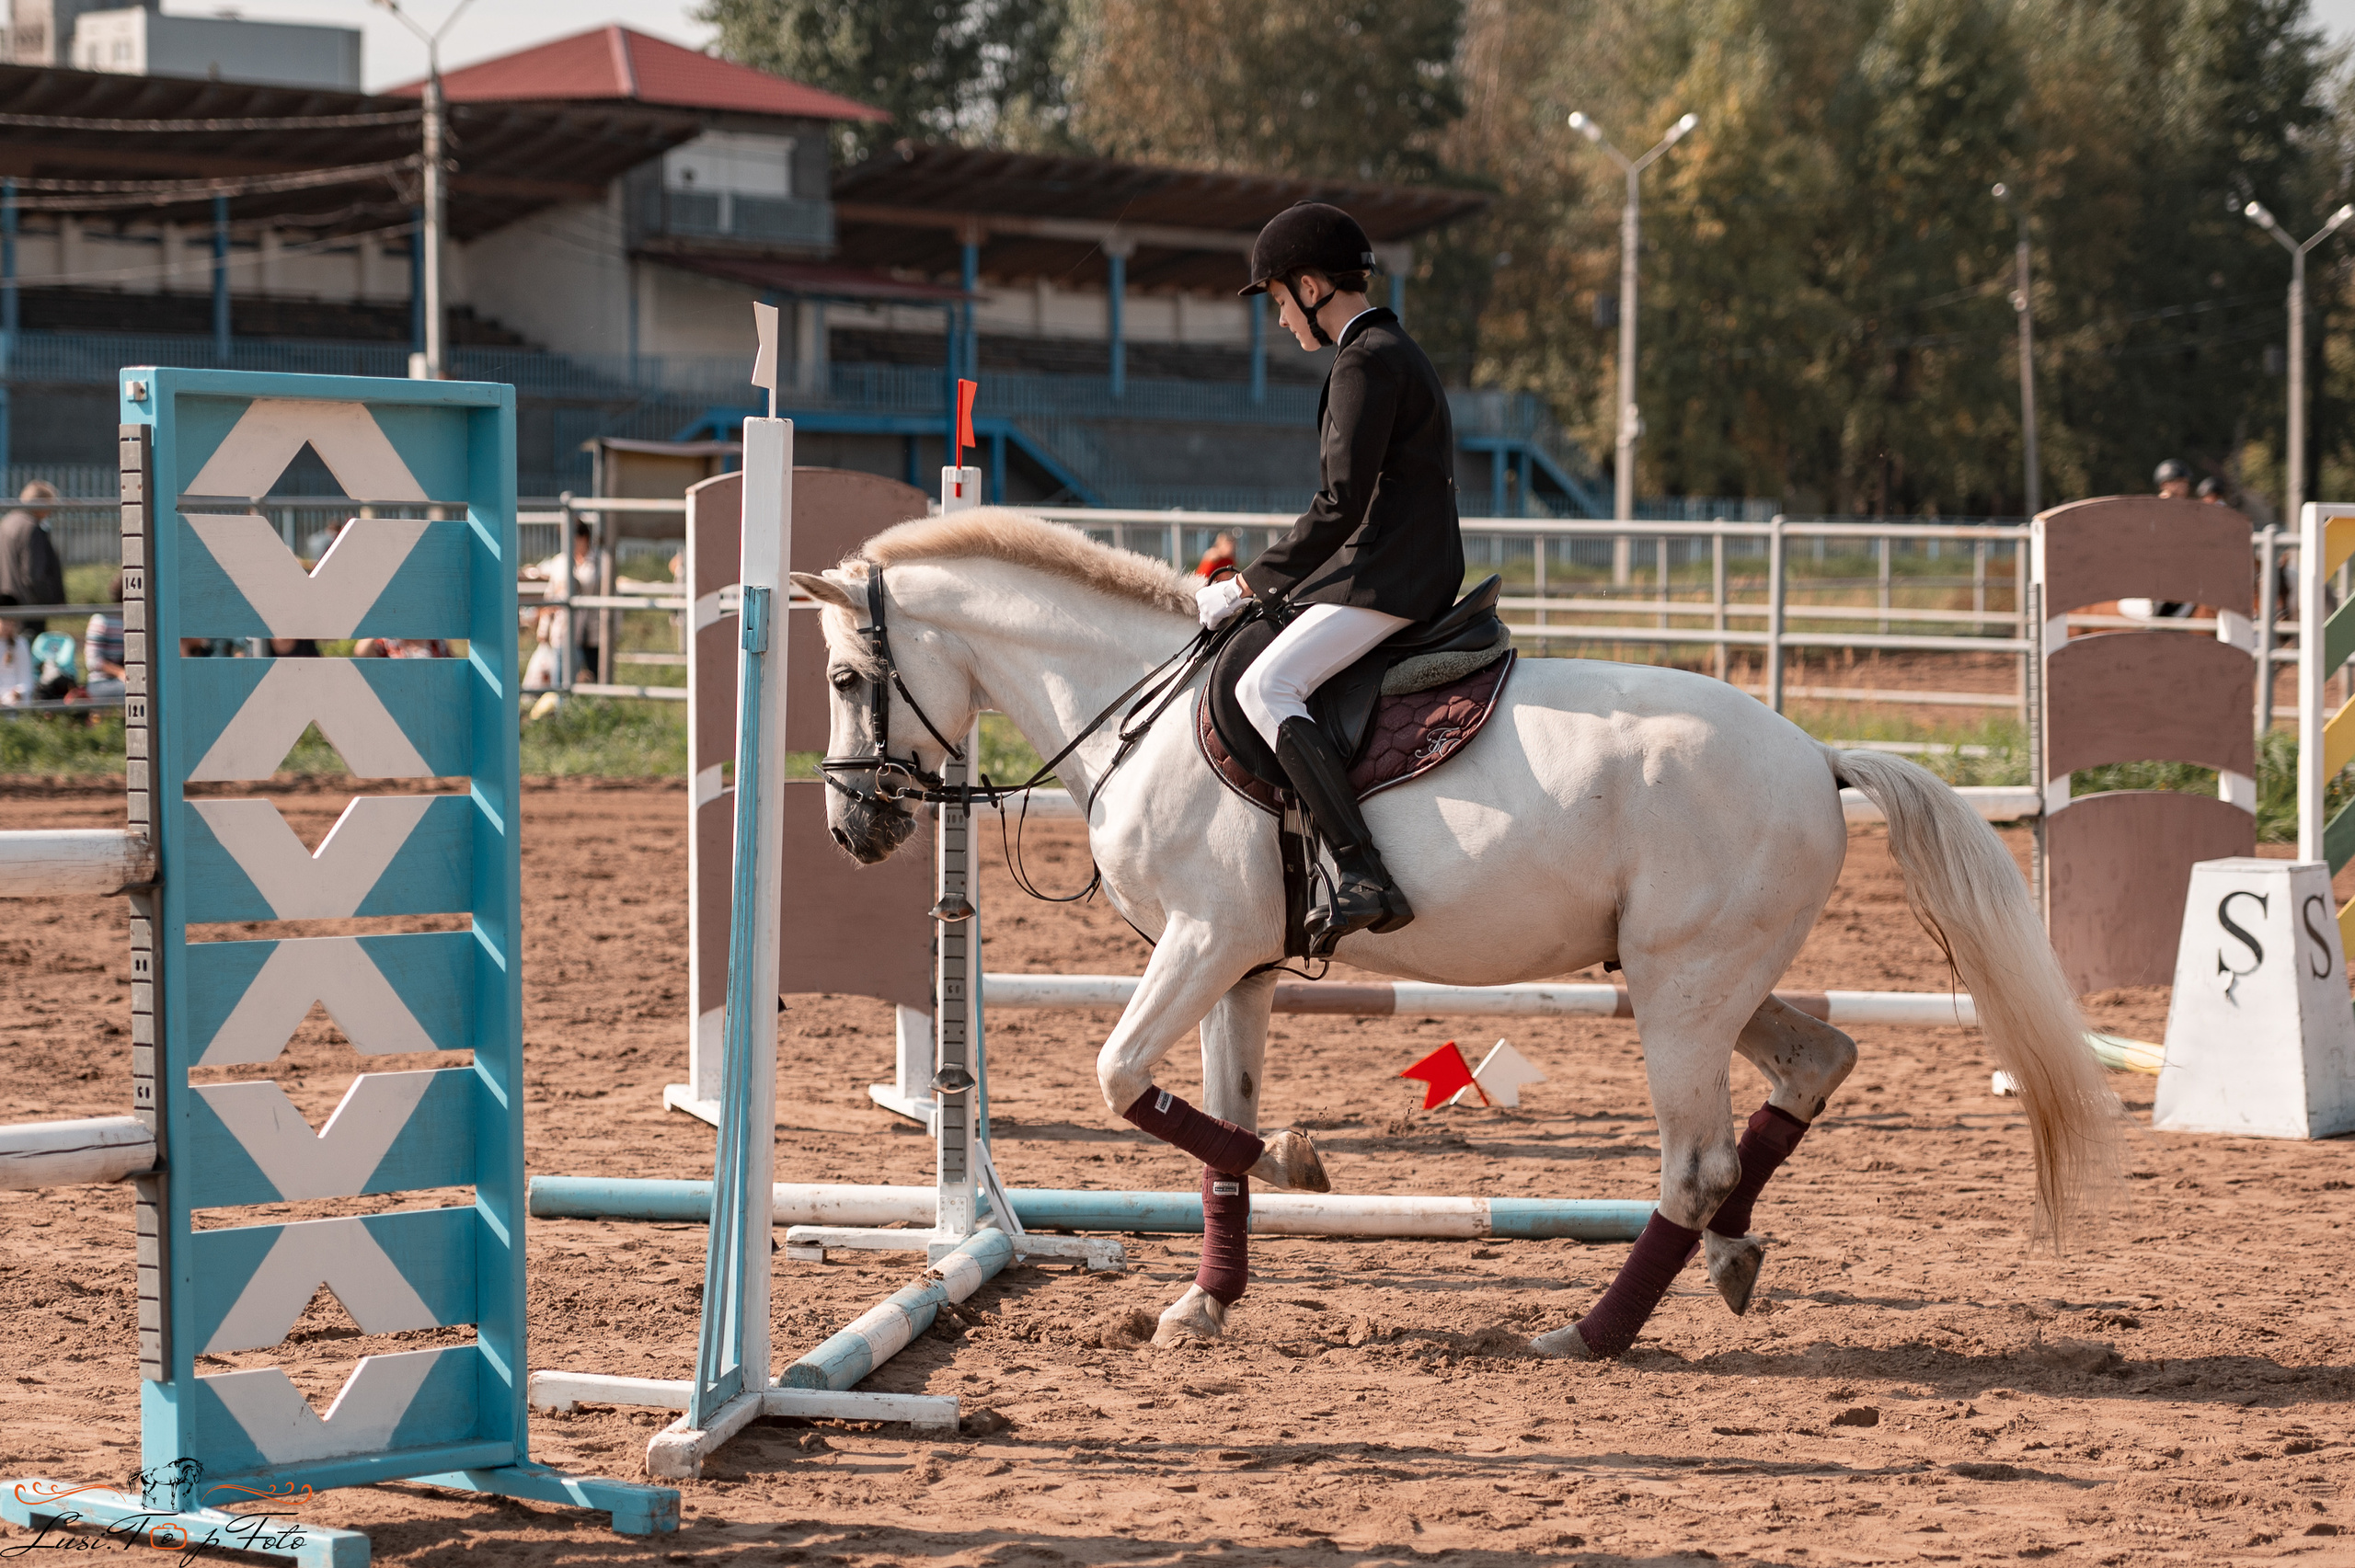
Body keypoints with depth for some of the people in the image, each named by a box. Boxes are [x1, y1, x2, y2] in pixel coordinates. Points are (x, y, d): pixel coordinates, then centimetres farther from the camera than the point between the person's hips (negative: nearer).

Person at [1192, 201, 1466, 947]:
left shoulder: (1366, 361, -13)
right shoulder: (1394, 351, 20)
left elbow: (1341, 505, -17)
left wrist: (1253, 584, -9)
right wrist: (1264, 579, 19)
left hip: (1388, 577, -11)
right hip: (1403, 565, 11)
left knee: (1265, 687, -23)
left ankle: (1364, 877, -34)